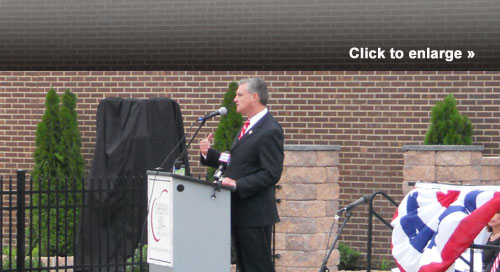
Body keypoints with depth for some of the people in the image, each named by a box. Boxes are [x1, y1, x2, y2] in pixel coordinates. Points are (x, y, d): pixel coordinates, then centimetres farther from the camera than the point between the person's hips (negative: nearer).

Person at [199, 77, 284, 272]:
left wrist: (237, 184, -26)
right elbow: (234, 162, 21)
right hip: (239, 212, 10)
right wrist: (208, 153, 7)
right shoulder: (248, 127, 17)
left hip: (255, 214, -10)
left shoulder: (270, 131, -15)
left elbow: (271, 174, -20)